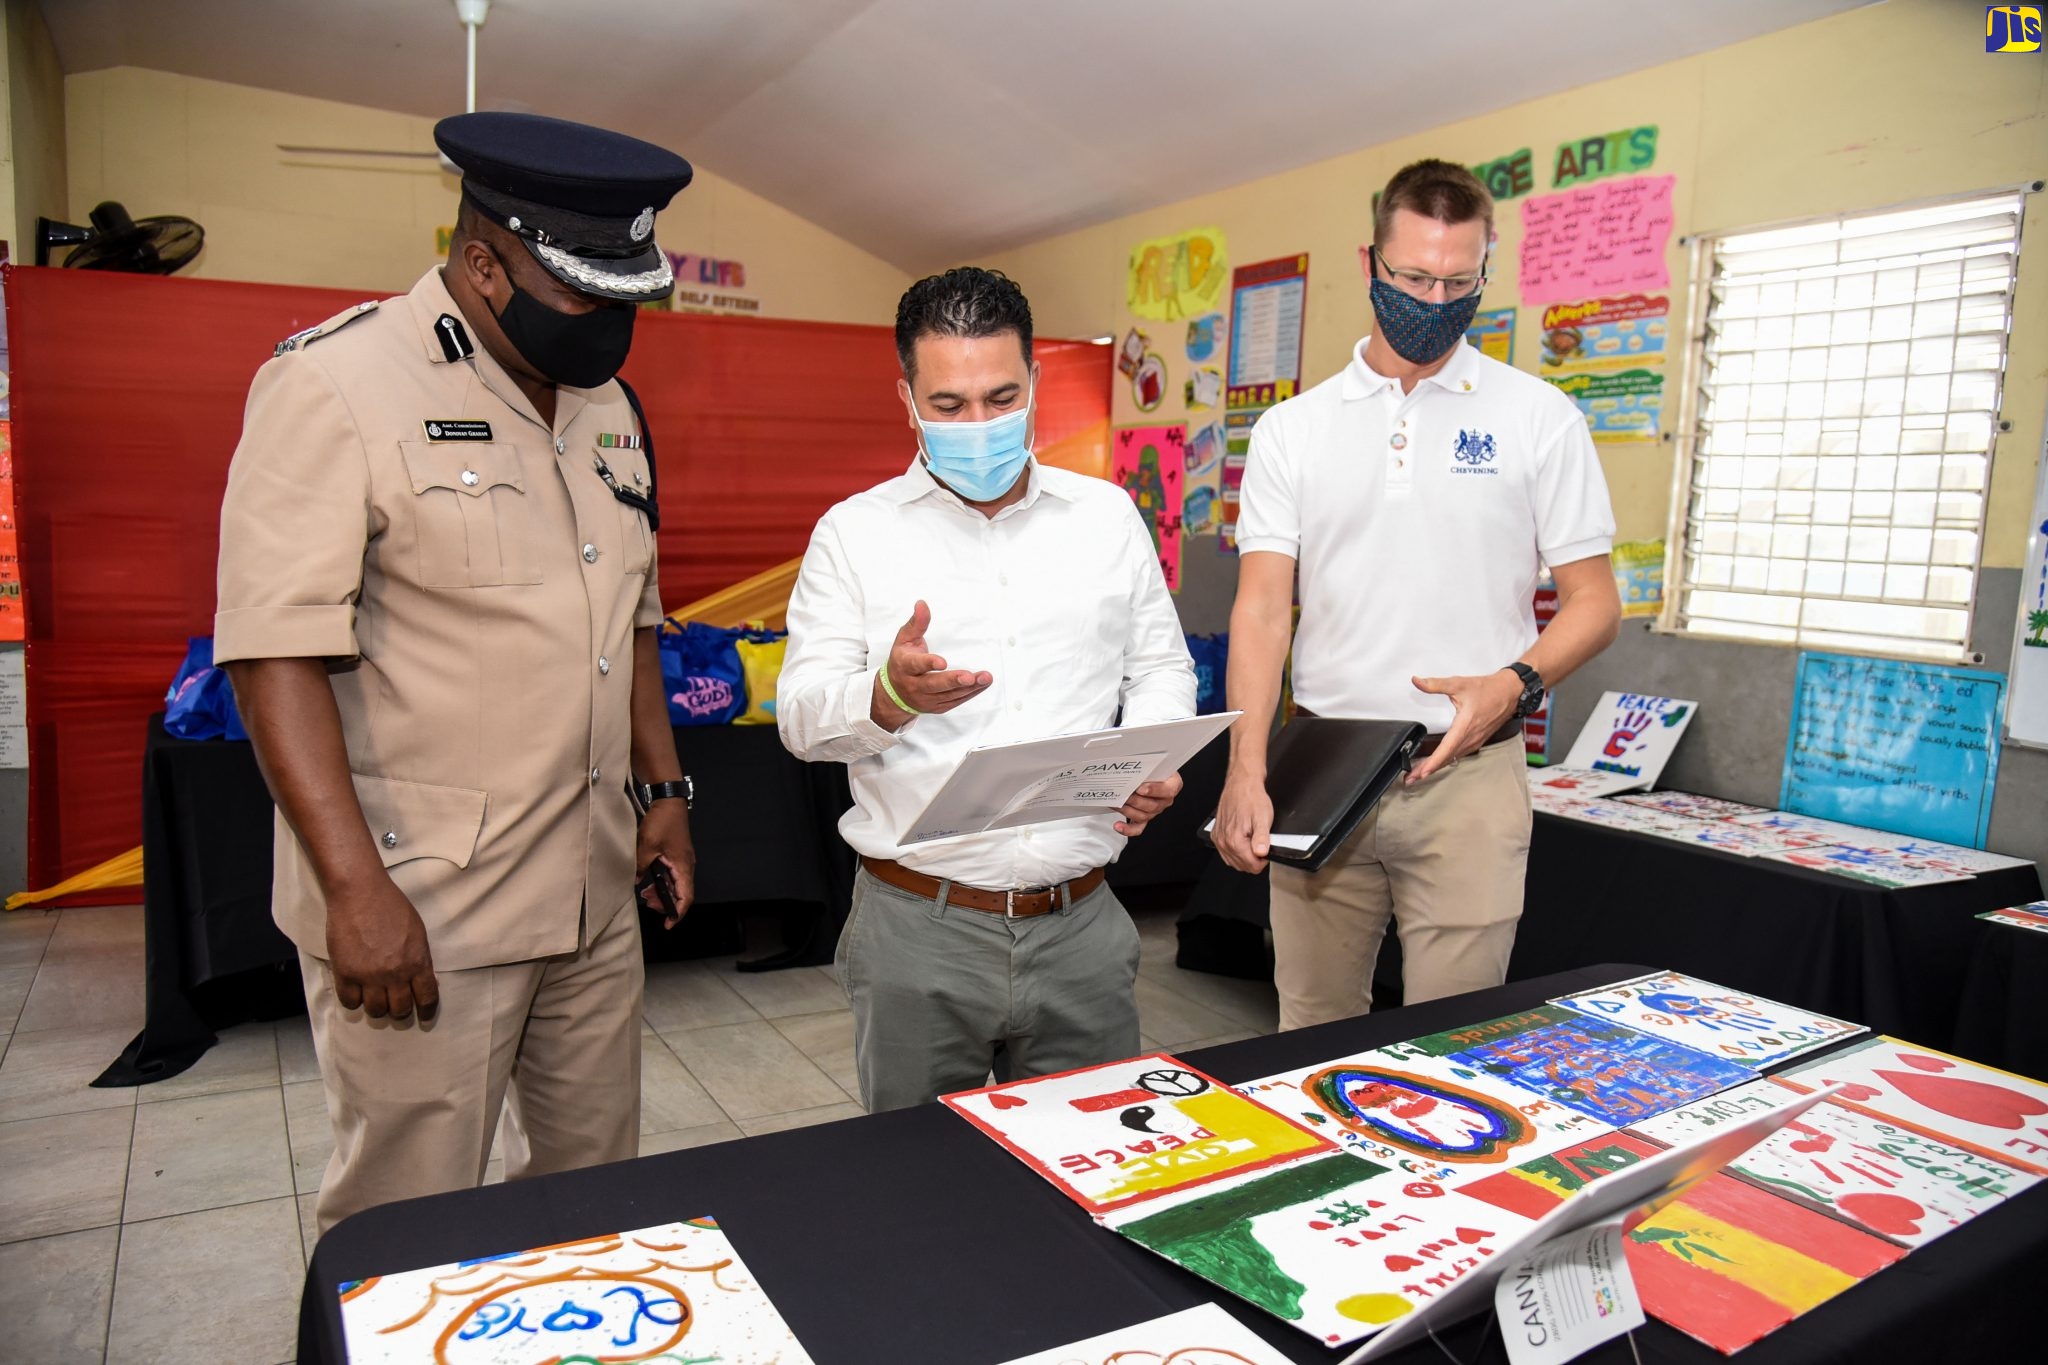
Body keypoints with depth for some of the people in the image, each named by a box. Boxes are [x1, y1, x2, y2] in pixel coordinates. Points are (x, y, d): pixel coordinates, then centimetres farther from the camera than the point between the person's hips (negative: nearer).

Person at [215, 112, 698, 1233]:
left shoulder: (607, 402, 12)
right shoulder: (336, 384, -11)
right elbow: (277, 650, -17)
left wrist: (664, 787, 14)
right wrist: (357, 886, -21)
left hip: (594, 890, 7)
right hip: (417, 901, -6)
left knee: (596, 1192, 17)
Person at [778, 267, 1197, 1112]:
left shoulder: (1108, 514, 9)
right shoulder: (855, 532, 2)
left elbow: (1162, 665, 15)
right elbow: (802, 716, -4)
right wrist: (891, 698, -25)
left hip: (1080, 922, 2)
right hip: (919, 924, -1)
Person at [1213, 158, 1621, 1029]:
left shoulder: (1539, 418, 4)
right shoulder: (1292, 429, 6)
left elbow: (1594, 601, 5)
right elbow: (1263, 607, -2)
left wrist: (1514, 683, -15)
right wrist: (1246, 771, -14)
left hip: (1468, 772, -1)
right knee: (1311, 1030, 11)